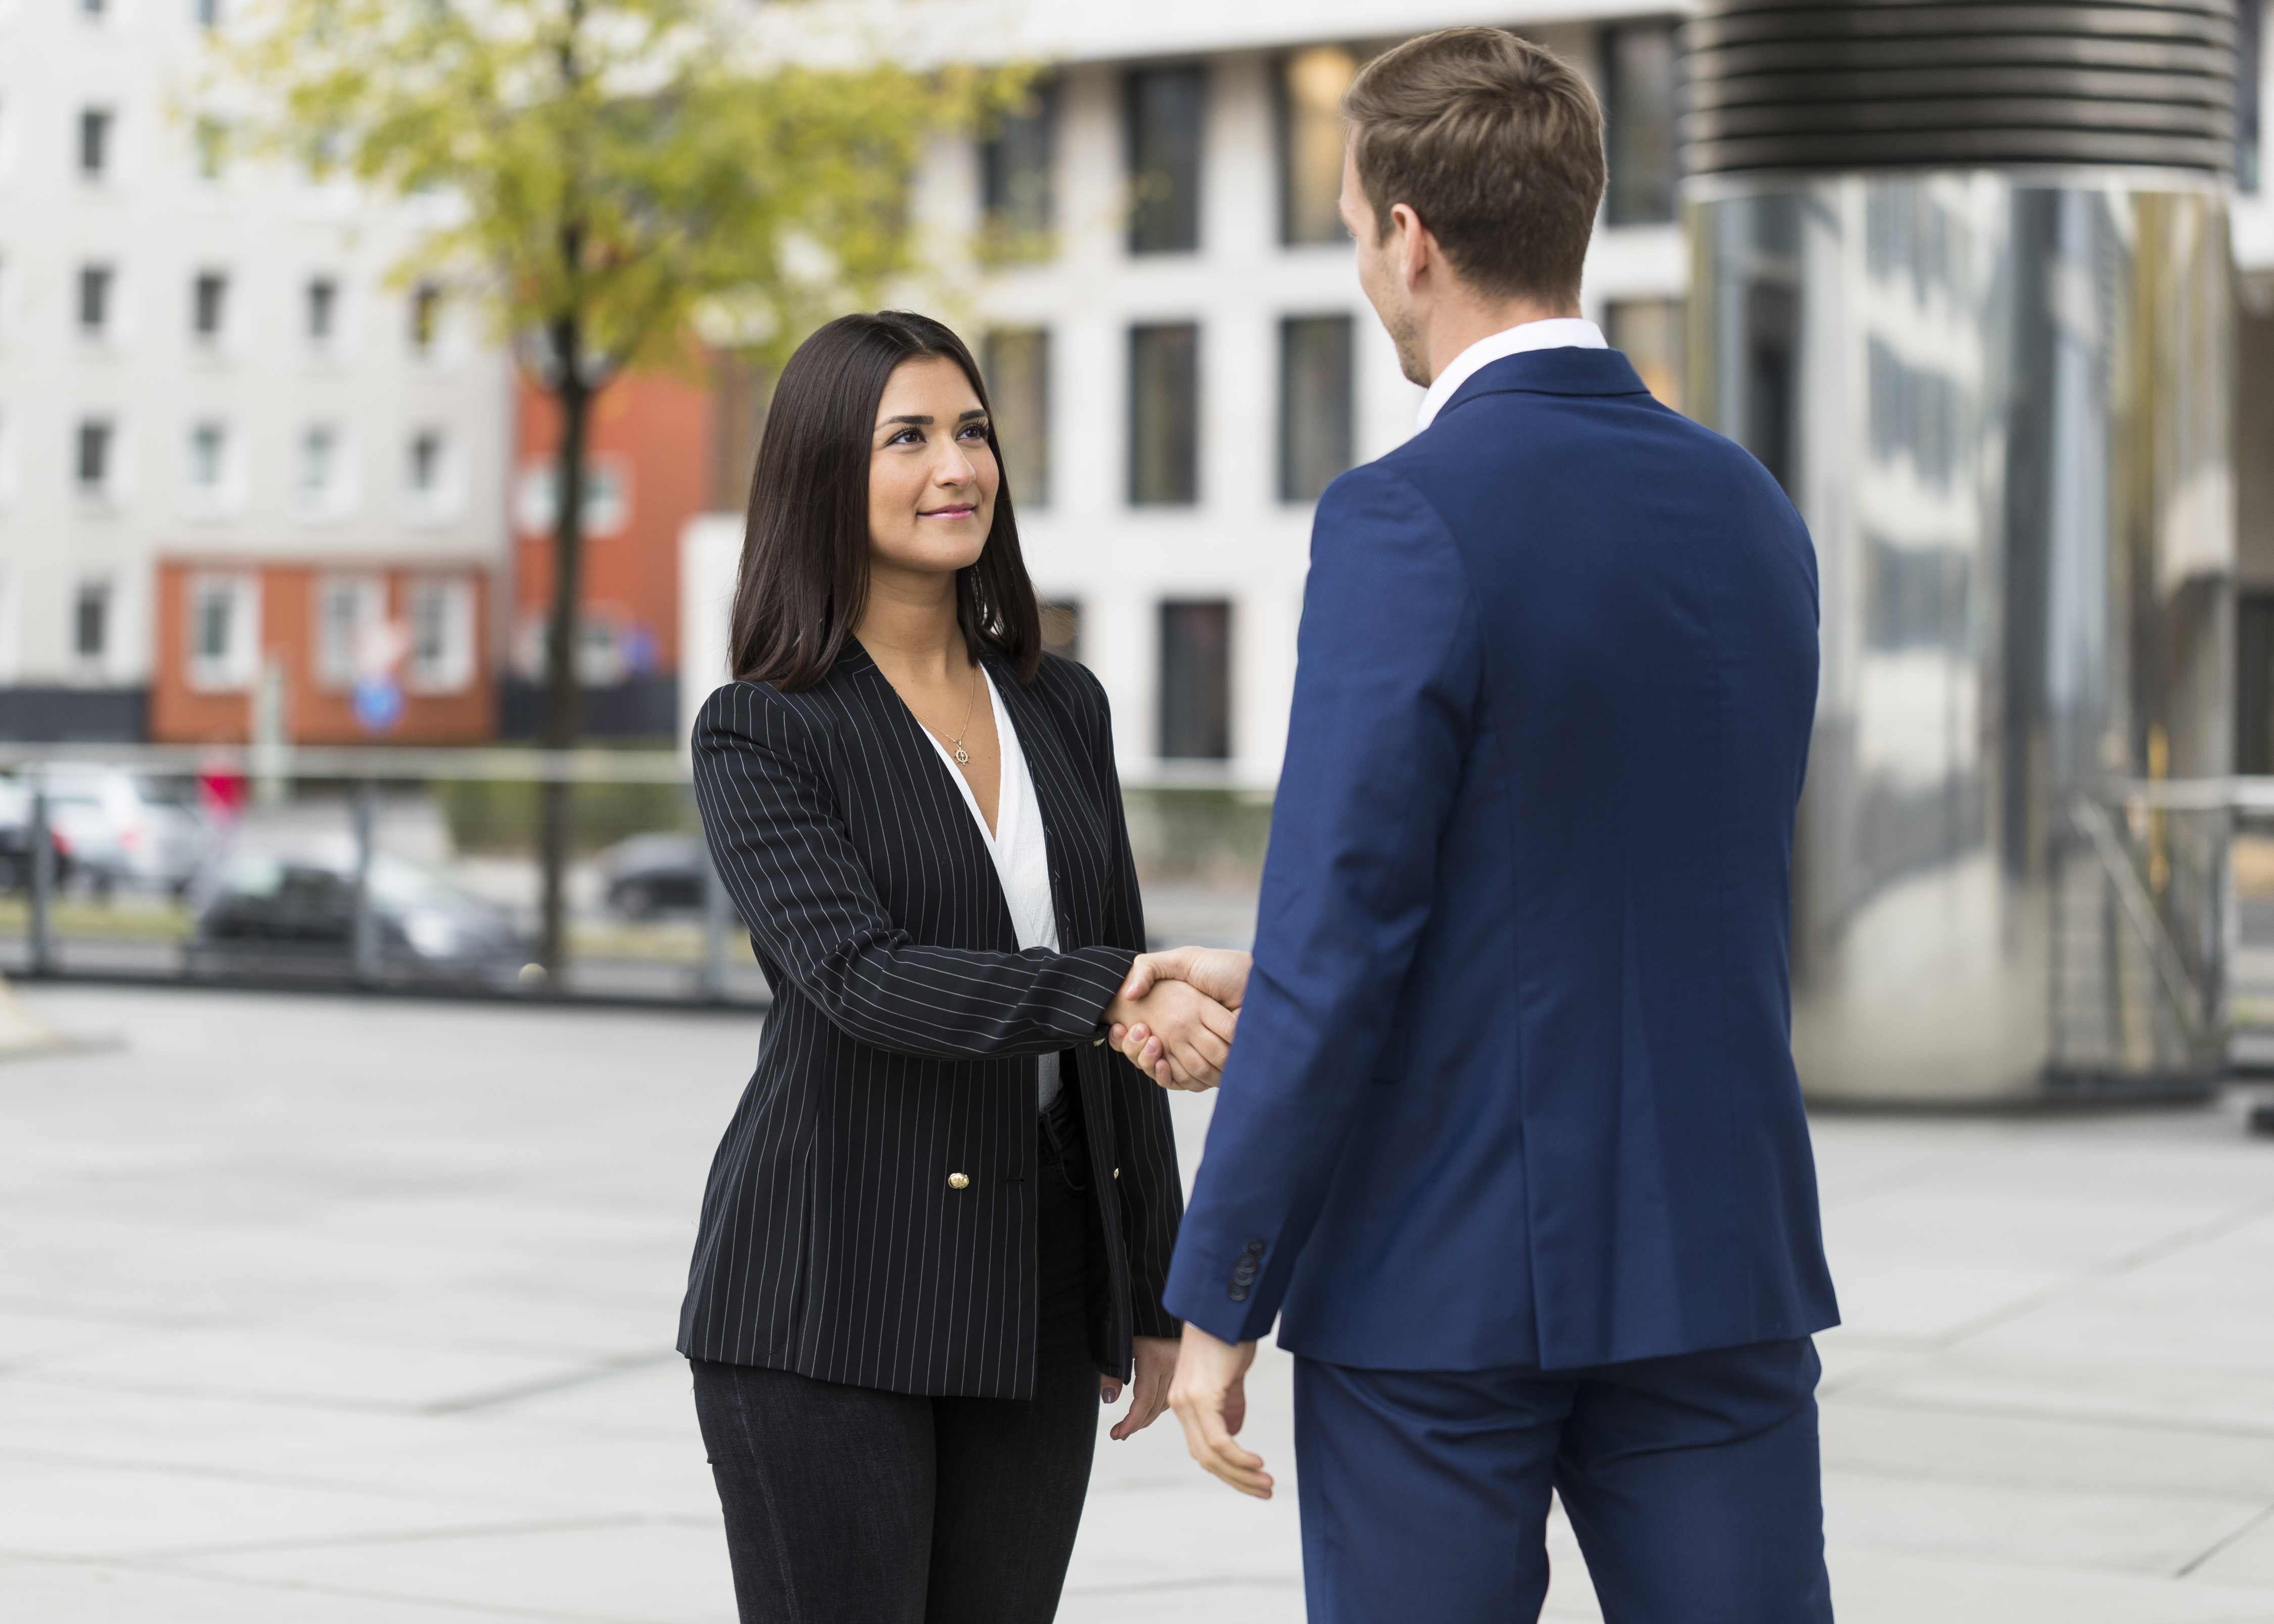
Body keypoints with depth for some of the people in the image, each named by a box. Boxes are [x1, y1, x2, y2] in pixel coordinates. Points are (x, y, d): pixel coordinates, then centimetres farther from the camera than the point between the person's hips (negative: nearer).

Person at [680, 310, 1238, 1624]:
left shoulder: (1063, 709, 10)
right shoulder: (760, 734, -6)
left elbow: (1122, 1021, 13)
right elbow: (859, 977, -21)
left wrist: (1155, 1295, 12)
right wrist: (1110, 998, -34)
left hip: (1034, 1298, 5)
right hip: (827, 1296, -5)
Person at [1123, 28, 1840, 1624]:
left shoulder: (1407, 520, -15)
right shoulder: (1751, 513, 7)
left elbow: (1341, 945, -17)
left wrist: (1216, 1305, -9)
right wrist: (1265, 984, 20)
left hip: (1438, 1282, -5)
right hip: (1712, 1254, 6)